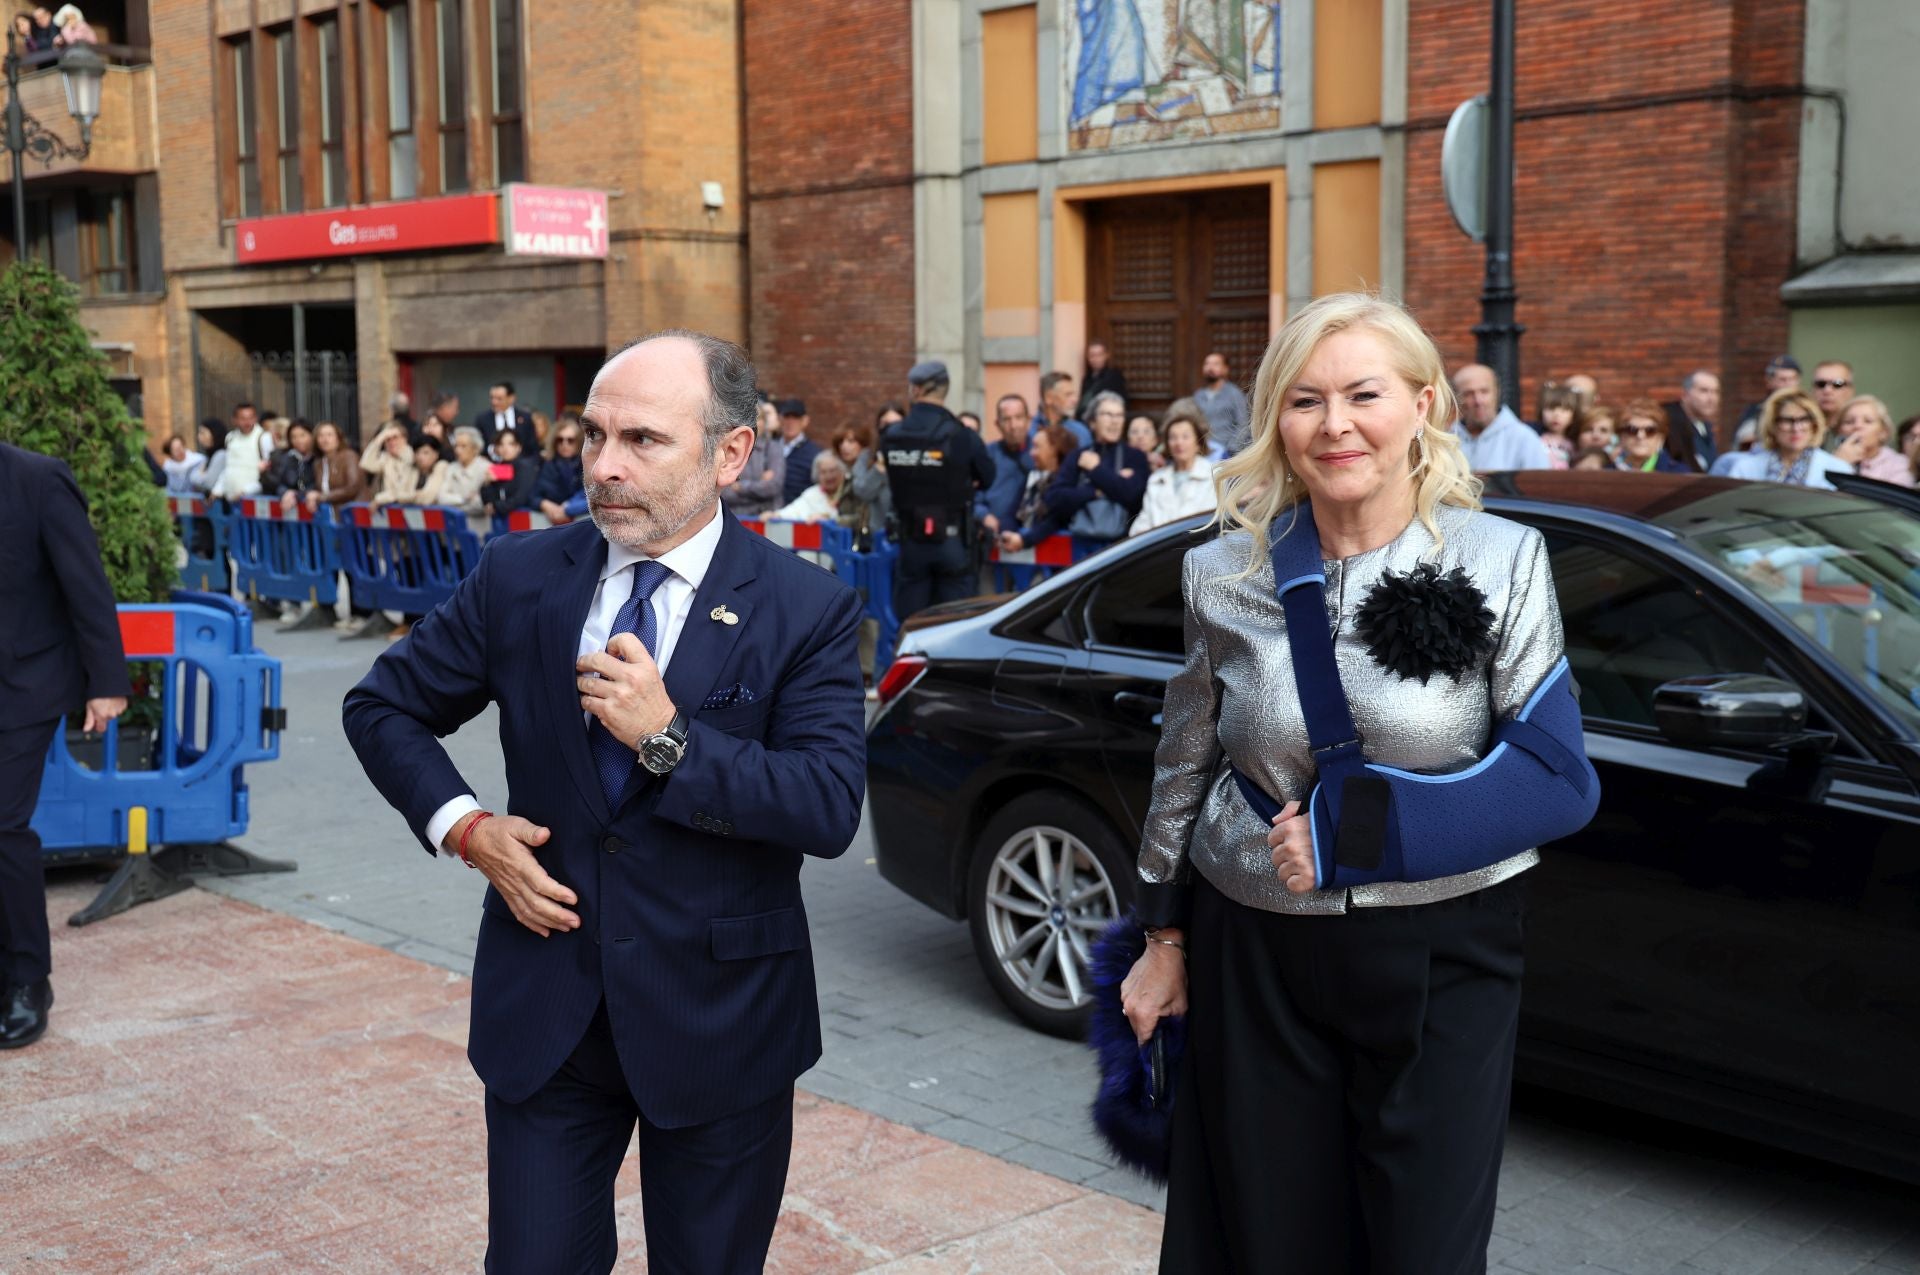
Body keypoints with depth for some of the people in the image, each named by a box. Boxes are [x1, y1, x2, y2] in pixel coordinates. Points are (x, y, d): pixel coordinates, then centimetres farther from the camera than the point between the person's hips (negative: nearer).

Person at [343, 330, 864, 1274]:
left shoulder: (806, 611, -10)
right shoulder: (519, 578, -1)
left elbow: (831, 809, -19)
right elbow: (381, 707, 10)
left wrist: (669, 737, -27)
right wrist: (464, 828, -5)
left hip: (719, 1020, -1)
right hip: (544, 1012, 2)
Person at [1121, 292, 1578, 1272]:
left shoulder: (1502, 562, -7)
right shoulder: (1225, 575, -1)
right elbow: (1183, 768, 10)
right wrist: (1164, 941, 13)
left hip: (1441, 956, -1)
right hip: (1253, 958, 2)